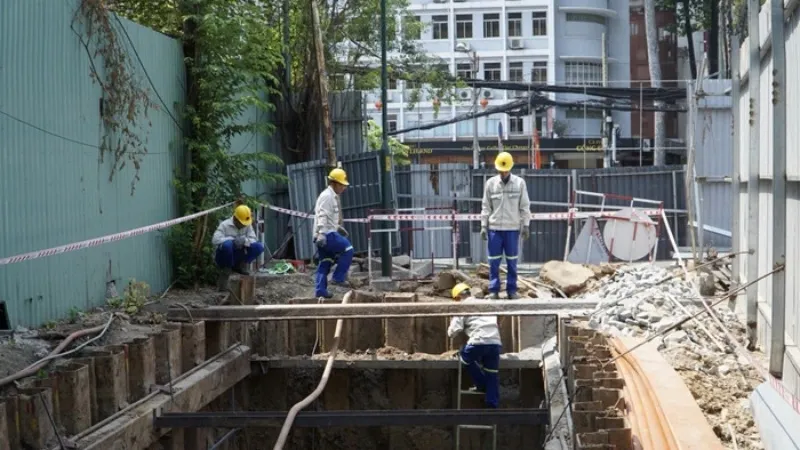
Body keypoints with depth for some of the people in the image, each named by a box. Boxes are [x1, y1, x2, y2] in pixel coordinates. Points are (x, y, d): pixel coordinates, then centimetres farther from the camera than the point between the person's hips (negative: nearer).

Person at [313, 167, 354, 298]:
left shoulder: (333, 197, 20)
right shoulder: (327, 196, -12)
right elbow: (322, 217, -23)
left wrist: (339, 228, 31)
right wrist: (322, 234, -31)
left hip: (325, 235, 10)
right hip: (327, 234, -10)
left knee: (325, 263, 10)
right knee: (347, 249, -10)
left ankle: (320, 290, 8)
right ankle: (338, 277, -7)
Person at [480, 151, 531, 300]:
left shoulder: (520, 183, 0)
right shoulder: (490, 183, 1)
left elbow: (525, 206, 3)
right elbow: (486, 207, 5)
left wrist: (526, 225, -2)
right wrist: (483, 226, 1)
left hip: (512, 228, 0)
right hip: (494, 228, 0)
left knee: (512, 261, 5)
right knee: (494, 261, 2)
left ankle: (512, 289, 11)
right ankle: (493, 289, 8)